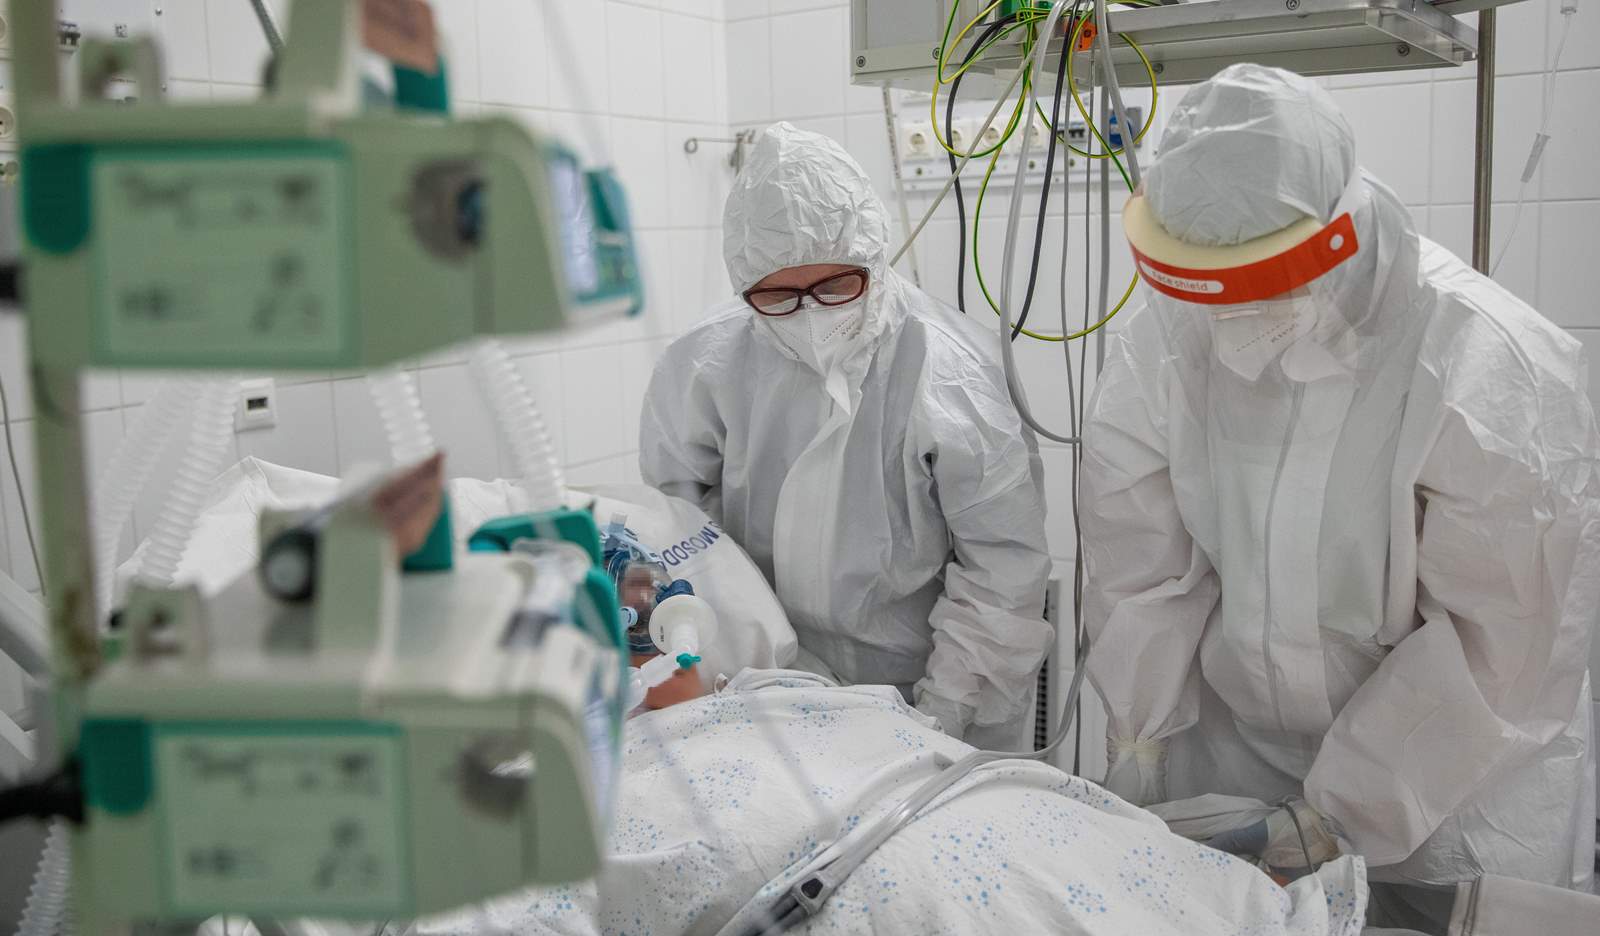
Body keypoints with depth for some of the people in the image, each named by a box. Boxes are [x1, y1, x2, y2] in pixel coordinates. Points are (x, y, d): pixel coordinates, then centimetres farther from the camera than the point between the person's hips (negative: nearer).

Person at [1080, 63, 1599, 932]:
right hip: (1232, 735, 3)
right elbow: (1140, 576, -8)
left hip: (1455, 765, -2)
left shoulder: (1490, 373, -22)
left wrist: (1341, 809, -17)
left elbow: (1501, 640, -18)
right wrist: (1142, 768, -8)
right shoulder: (1159, 349, -13)